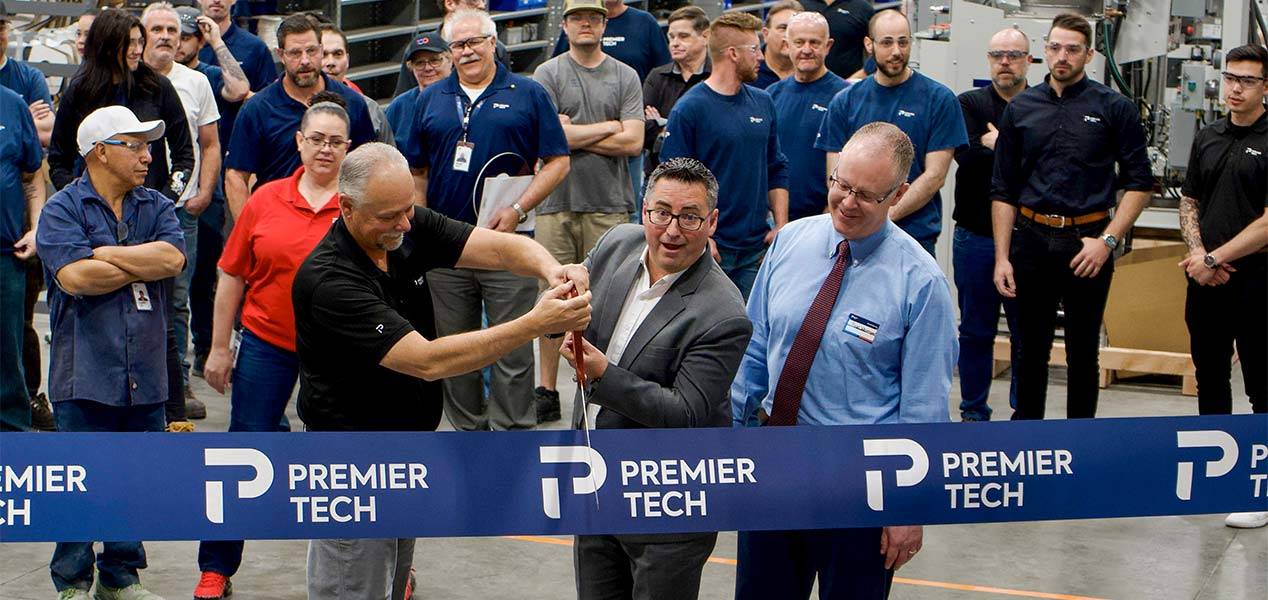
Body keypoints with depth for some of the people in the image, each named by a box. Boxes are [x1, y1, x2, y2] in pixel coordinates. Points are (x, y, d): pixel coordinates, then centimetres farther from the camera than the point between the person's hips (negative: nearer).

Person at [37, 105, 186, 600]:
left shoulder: (156, 207, 11)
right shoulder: (62, 209, -3)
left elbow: (173, 259, -8)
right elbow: (74, 276, -18)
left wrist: (105, 253, -10)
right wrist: (143, 264, -6)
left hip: (146, 372, 4)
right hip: (85, 371, -4)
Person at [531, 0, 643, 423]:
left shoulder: (625, 77, 9)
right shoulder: (548, 74, 5)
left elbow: (633, 142, -1)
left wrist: (575, 134, -4)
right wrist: (609, 126, -1)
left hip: (609, 203, 1)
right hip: (557, 201, -1)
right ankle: (546, 391, 7)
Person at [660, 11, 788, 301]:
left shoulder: (763, 103, 11)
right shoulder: (689, 109, -8)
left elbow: (777, 169, 17)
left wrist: (780, 227, 7)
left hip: (757, 245, 5)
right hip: (711, 247, -5)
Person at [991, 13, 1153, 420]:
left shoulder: (1115, 108, 0)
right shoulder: (1021, 108, 7)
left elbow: (1138, 183, 0)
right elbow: (1002, 190, 10)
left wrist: (1107, 240, -10)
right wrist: (1001, 257, 3)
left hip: (1087, 241, -2)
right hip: (1031, 241, 2)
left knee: (1083, 351, 5)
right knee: (1029, 350, 8)